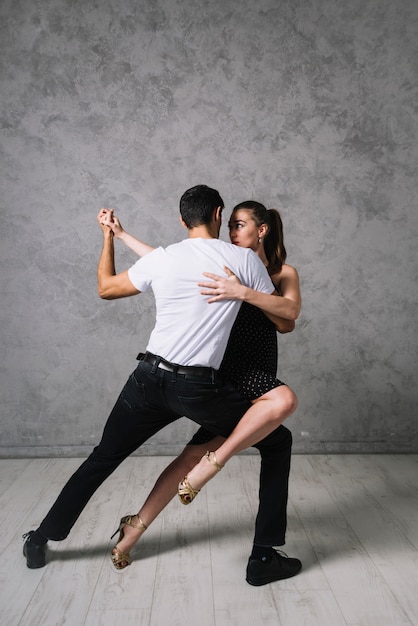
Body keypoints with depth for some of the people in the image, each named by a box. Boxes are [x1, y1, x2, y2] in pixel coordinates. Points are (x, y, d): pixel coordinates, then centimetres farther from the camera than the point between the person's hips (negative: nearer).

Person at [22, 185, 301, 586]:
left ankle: (41, 540, 37)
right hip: (200, 388, -3)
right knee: (276, 445, 17)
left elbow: (105, 288, 17)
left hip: (149, 378, 3)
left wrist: (108, 237, 32)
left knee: (102, 459, 23)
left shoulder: (161, 259, 3)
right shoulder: (244, 259, -2)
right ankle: (265, 558, 17)